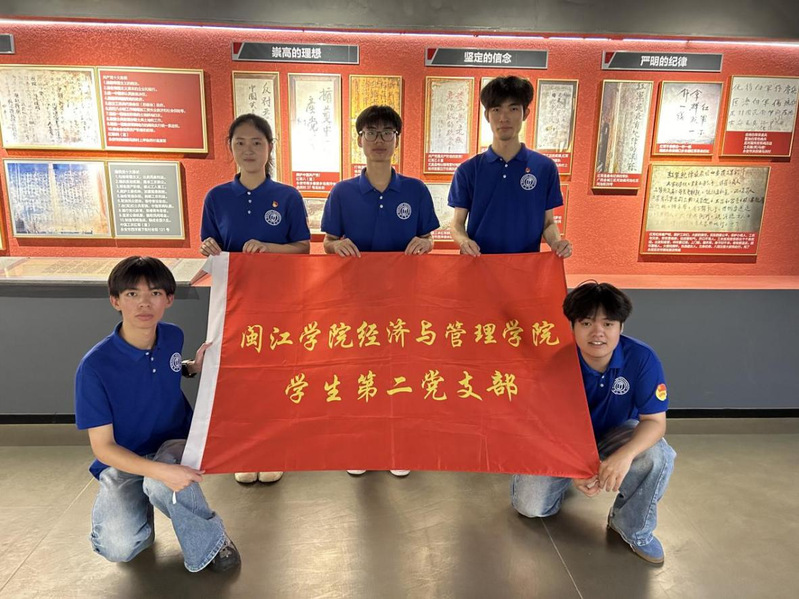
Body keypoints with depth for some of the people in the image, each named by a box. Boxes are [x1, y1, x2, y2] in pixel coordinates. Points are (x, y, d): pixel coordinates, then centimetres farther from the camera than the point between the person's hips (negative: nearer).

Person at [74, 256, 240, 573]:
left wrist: (193, 367, -5)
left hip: (175, 442, 2)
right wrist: (159, 470, -33)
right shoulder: (95, 366, -22)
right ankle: (136, 503, 10)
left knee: (161, 485, -35)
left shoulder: (172, 336, -9)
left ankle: (211, 540, -7)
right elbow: (102, 446, -18)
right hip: (124, 460, -1)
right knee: (119, 546, -25)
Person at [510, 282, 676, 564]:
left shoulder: (641, 358, -25)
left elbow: (655, 420, -22)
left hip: (613, 435, 1)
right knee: (530, 506, -13)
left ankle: (633, 528, -3)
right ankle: (562, 478, 24)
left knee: (658, 456, -31)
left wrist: (625, 455, -43)